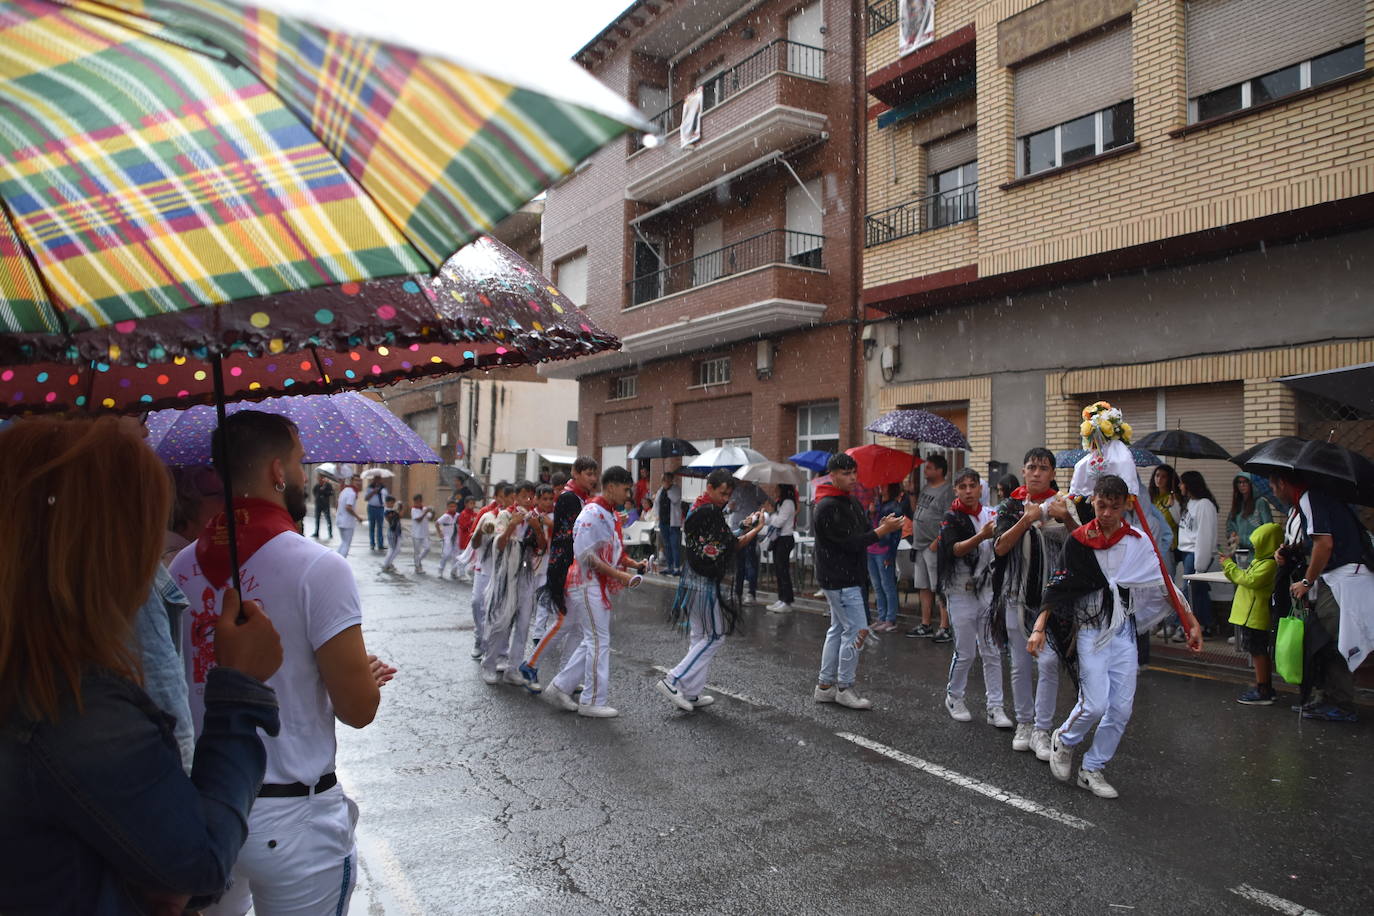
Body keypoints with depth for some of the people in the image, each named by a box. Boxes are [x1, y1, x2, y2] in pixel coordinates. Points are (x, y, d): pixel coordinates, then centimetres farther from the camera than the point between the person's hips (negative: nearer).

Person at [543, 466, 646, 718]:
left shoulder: (610, 515, 15)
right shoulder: (592, 513, -16)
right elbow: (586, 555, -22)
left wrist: (633, 564, 4)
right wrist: (620, 575, -24)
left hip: (600, 586, 10)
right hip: (588, 584, -10)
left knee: (592, 642, 14)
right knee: (599, 641, -4)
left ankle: (559, 688, 21)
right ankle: (593, 701, 6)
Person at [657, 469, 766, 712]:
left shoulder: (696, 509, 12)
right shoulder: (710, 512, -19)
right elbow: (731, 545, -16)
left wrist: (744, 526, 11)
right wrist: (756, 529, -8)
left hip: (694, 580, 10)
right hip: (706, 583, -10)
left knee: (700, 636, 16)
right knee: (714, 636, 1)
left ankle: (691, 694, 21)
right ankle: (673, 681, -2)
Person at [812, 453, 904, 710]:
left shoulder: (851, 502, 13)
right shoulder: (828, 507, -18)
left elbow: (861, 533, 13)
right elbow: (848, 542, -22)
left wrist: (882, 526, -6)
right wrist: (883, 530, -21)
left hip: (849, 577, 10)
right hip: (838, 579, -10)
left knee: (838, 629, 14)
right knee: (857, 629, -7)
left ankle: (825, 686, 23)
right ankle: (845, 689, 4)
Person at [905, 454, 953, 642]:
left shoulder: (947, 490, -12)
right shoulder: (926, 488, 16)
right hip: (920, 546, 9)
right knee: (924, 587, 14)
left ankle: (945, 628, 0)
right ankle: (925, 626, 22)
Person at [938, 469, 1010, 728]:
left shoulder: (991, 514, 7)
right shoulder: (952, 518, -6)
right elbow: (955, 549, -21)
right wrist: (982, 536, -35)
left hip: (987, 590, 4)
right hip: (961, 592, -4)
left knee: (992, 652, 4)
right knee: (965, 653, 3)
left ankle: (995, 707, 11)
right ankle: (954, 697, 24)